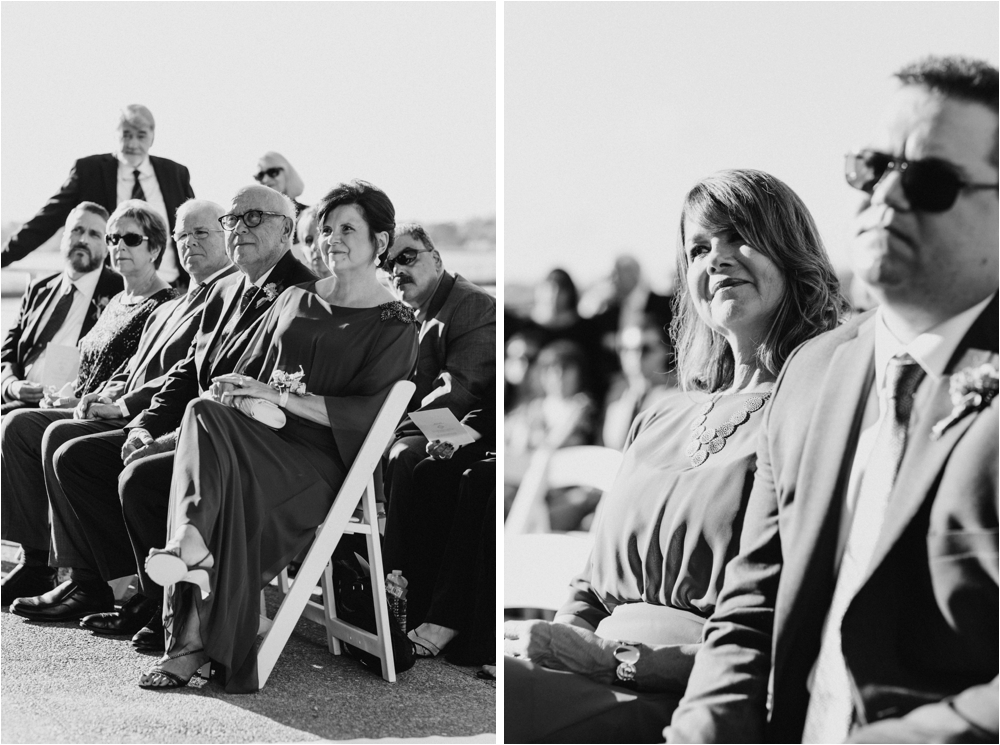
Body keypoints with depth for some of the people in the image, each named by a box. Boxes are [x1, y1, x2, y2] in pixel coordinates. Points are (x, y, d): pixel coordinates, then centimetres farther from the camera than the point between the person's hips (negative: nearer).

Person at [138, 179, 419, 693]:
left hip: (323, 460, -4)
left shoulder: (395, 325, 6)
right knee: (205, 415, -31)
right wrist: (232, 393, 0)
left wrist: (280, 397, -15)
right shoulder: (294, 300, 25)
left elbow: (364, 413, -7)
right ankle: (194, 547, -46)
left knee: (234, 496, -33)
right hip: (261, 438, 5)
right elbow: (249, 370, 25)